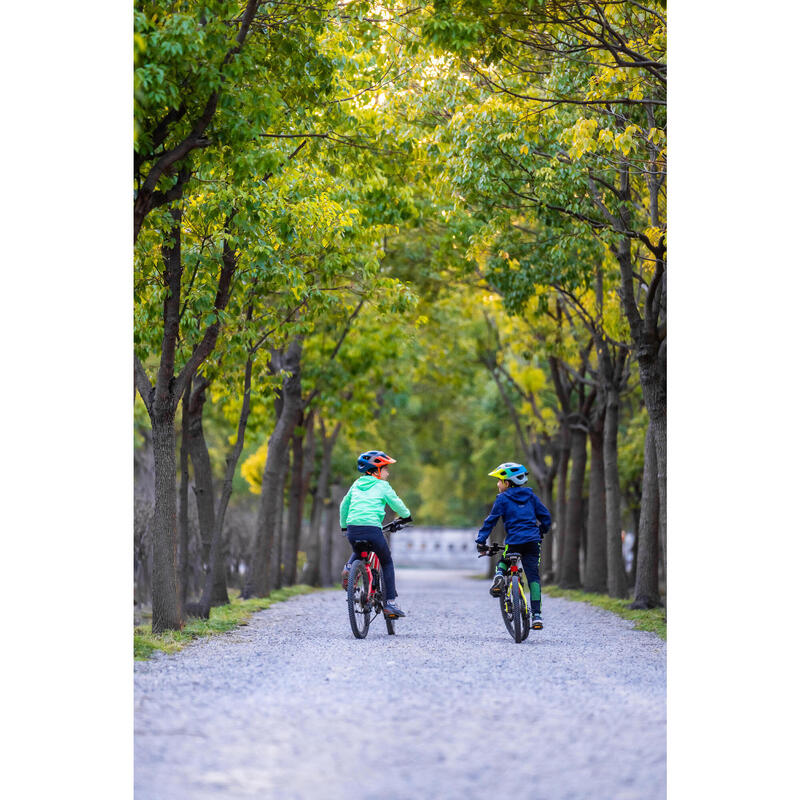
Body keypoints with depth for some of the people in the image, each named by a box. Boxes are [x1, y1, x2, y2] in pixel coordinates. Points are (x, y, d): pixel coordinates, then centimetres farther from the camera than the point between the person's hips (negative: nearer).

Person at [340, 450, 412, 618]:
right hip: (372, 528, -4)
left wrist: (344, 525, 42)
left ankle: (349, 567, 4)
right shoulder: (382, 486, 5)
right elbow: (396, 503, 5)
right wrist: (406, 516, 25)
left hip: (352, 529, 4)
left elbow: (344, 505, 28)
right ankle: (391, 602, 10)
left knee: (358, 552, 37)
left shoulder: (356, 485, 20)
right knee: (387, 562, 16)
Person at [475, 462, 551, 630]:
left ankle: (499, 576, -9)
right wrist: (541, 532, 32)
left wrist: (481, 541, 5)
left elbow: (491, 520, 1)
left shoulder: (503, 499, 2)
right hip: (533, 540, 3)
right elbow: (545, 515, 16)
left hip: (514, 542, -3)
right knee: (533, 577, 2)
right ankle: (536, 615, -8)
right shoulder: (530, 496, 14)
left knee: (503, 562, 26)